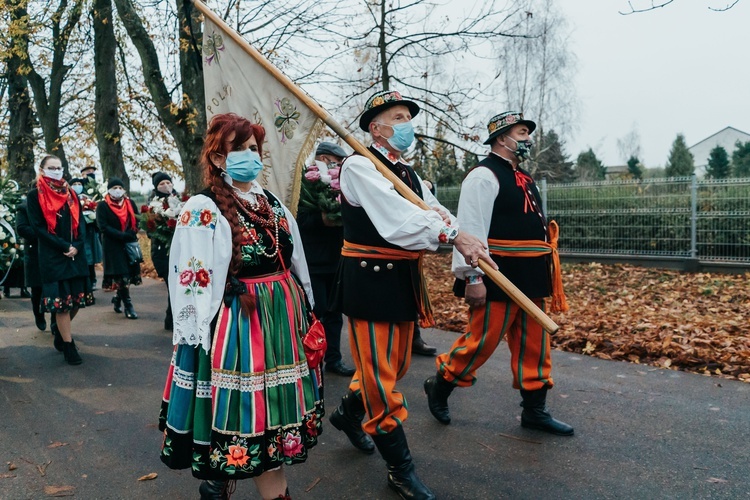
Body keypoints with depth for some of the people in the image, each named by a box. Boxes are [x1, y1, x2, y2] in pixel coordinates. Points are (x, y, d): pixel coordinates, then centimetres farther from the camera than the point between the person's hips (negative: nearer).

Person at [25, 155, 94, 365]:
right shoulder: (34, 196, 0)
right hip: (52, 256, -4)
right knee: (61, 301, -3)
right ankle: (69, 346, 7)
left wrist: (77, 246, -8)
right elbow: (38, 227, -7)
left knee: (78, 298, 6)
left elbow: (80, 222, 9)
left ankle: (60, 332, 30)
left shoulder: (71, 194, 13)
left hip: (76, 254, 5)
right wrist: (64, 247, -14)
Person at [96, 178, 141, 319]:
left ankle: (117, 299, 26)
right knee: (121, 276, -7)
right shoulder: (102, 206, -4)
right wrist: (123, 236, -20)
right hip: (113, 246, -5)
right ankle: (128, 305, 1)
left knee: (128, 274, 5)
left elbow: (136, 221, 13)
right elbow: (103, 227, -12)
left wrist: (133, 234, -8)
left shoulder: (130, 203, 10)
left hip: (130, 244, 5)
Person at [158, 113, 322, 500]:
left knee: (277, 405, 13)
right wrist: (199, 343, -13)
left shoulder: (273, 205, 11)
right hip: (237, 322, -7)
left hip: (282, 318, 7)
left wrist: (305, 317, 19)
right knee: (252, 410, 2)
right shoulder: (203, 211, -9)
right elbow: (191, 281, -12)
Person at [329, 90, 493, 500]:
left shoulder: (409, 174, 15)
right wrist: (453, 235, -29)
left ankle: (349, 412, 46)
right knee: (381, 375, 1)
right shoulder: (359, 166, -11)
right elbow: (396, 219, -25)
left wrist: (441, 218, -22)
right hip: (370, 280, -9)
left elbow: (434, 213, 1)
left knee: (396, 366, 21)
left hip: (404, 280, 9)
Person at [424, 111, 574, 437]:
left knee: (533, 346, 12)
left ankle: (534, 410, 23)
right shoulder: (484, 175, -11)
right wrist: (473, 278, -23)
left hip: (529, 280, 9)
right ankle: (440, 386, 20)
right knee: (481, 341, -1)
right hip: (499, 279, -9)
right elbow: (471, 229, -19)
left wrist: (540, 275, 22)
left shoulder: (522, 178, 18)